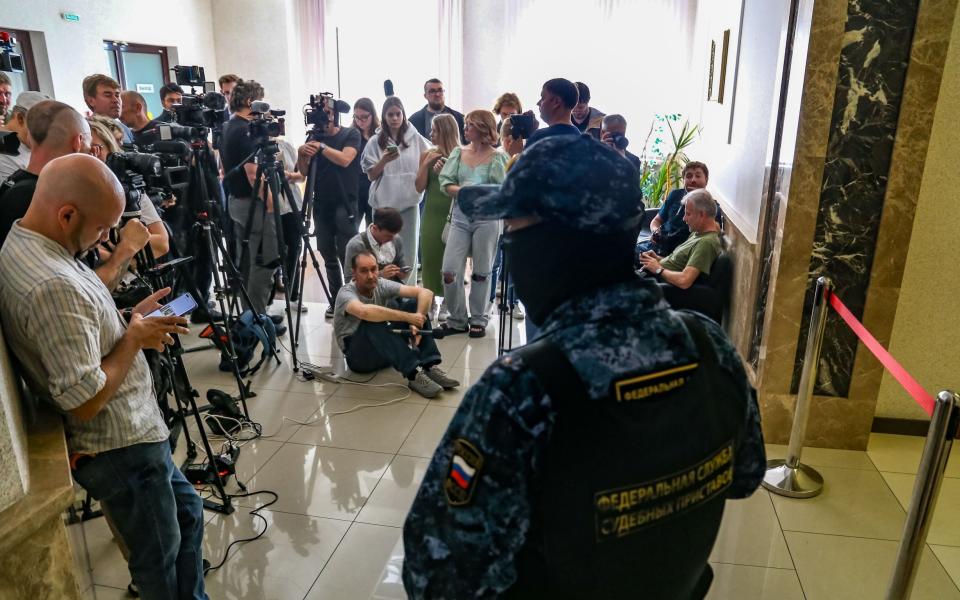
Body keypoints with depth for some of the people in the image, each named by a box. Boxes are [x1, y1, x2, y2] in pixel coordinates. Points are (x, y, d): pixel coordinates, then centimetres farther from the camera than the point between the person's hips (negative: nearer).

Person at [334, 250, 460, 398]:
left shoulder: (382, 285, -5)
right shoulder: (346, 293, -20)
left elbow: (425, 293, -14)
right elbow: (364, 311, -45)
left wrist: (417, 323, -31)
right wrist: (408, 317, -41)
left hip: (386, 352, 5)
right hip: (358, 354, -5)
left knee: (416, 305, -12)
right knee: (373, 321, -36)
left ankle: (430, 367, -25)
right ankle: (413, 374, -40)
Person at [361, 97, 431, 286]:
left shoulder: (416, 139, 4)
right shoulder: (376, 141, 2)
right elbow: (371, 175, 1)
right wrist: (385, 160, -15)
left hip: (409, 201, 1)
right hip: (383, 203, -1)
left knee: (408, 251, 5)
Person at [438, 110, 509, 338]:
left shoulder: (498, 157, 0)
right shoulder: (458, 152, 11)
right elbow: (446, 183, 4)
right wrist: (461, 191, -14)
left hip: (487, 217, -3)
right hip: (460, 216, 3)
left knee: (481, 272, 6)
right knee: (449, 272, -3)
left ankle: (478, 320, 20)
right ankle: (457, 319, 13)